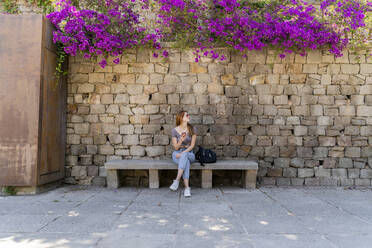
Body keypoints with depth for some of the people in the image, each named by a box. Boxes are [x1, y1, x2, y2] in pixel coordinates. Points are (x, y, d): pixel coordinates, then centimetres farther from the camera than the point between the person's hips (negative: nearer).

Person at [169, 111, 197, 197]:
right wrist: (181, 140, -25)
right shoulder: (175, 130, -4)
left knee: (184, 156, -37)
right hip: (177, 154, 0)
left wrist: (182, 153, -20)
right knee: (186, 161, -35)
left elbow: (192, 145, -5)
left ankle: (177, 180, -43)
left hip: (189, 153, 0)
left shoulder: (192, 129, -3)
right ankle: (187, 187, -41)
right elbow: (176, 147, -4)